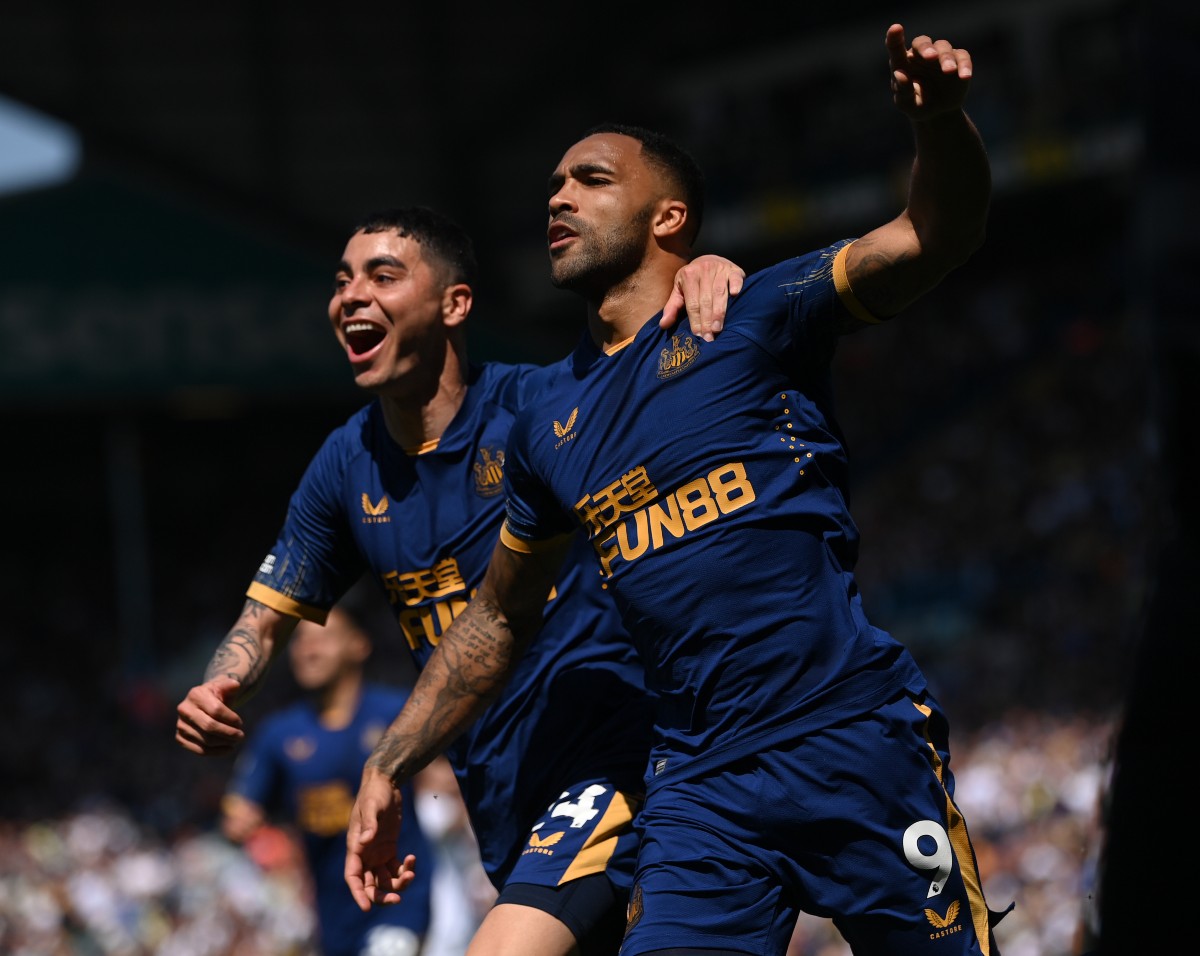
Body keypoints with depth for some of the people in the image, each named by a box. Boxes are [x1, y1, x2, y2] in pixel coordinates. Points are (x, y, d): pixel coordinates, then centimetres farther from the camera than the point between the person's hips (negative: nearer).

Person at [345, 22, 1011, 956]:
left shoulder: (754, 318, 2)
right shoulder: (548, 424, 17)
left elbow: (932, 240, -11)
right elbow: (498, 620, 28)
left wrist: (942, 124, -31)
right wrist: (388, 769, 25)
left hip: (858, 740, -4)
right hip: (700, 787, 4)